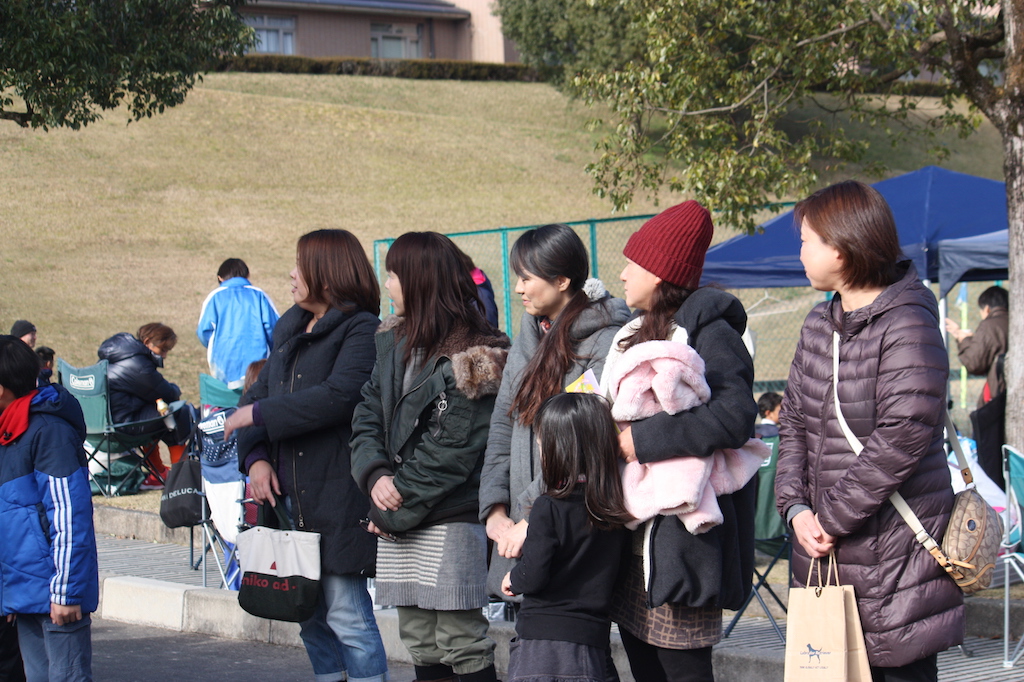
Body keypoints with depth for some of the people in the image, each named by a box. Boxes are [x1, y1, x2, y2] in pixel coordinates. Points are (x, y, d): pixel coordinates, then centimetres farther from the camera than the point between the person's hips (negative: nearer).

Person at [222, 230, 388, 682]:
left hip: (339, 497, -8)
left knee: (346, 615, -7)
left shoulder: (361, 330, -9)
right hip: (290, 496, 8)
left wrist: (257, 413, -16)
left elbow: (337, 397, -23)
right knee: (310, 616, 12)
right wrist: (256, 458, -3)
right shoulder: (289, 329, 17)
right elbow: (260, 392, 14)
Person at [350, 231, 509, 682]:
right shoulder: (395, 343, 13)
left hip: (450, 522, -8)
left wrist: (393, 513, -12)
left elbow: (451, 452, -16)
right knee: (421, 645, 11)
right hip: (400, 521, 8)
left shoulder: (470, 360, -12)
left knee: (462, 645, -4)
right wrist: (376, 475, -8)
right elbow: (367, 415, 11)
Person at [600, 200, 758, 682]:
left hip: (681, 530, -9)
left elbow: (734, 415, -23)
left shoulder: (708, 332, -10)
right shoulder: (636, 335, 20)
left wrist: (643, 439, -20)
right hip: (631, 533, 9)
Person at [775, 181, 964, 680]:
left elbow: (900, 440, -19)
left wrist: (831, 518, -14)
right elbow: (793, 421, 14)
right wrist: (796, 507, -2)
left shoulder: (908, 326, -12)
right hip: (823, 548, 7)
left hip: (894, 553, -7)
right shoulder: (819, 325, 13)